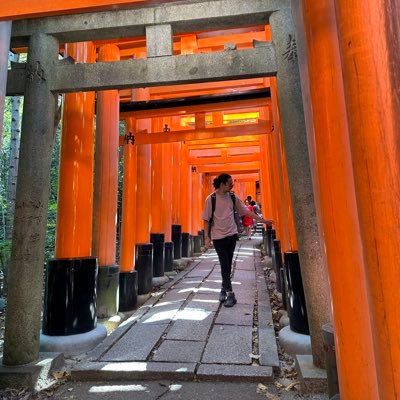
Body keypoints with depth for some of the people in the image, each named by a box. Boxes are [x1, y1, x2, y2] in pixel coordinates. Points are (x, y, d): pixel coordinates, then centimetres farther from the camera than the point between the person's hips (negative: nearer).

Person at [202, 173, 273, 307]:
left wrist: (262, 219, 6)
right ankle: (230, 294, 7)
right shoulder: (211, 199, -10)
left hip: (232, 235, 4)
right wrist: (207, 237, -9)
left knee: (228, 265, 10)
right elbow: (206, 219, -6)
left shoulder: (233, 197, 2)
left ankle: (224, 289, 28)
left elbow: (246, 211, 8)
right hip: (218, 237, -4)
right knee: (225, 265, -2)